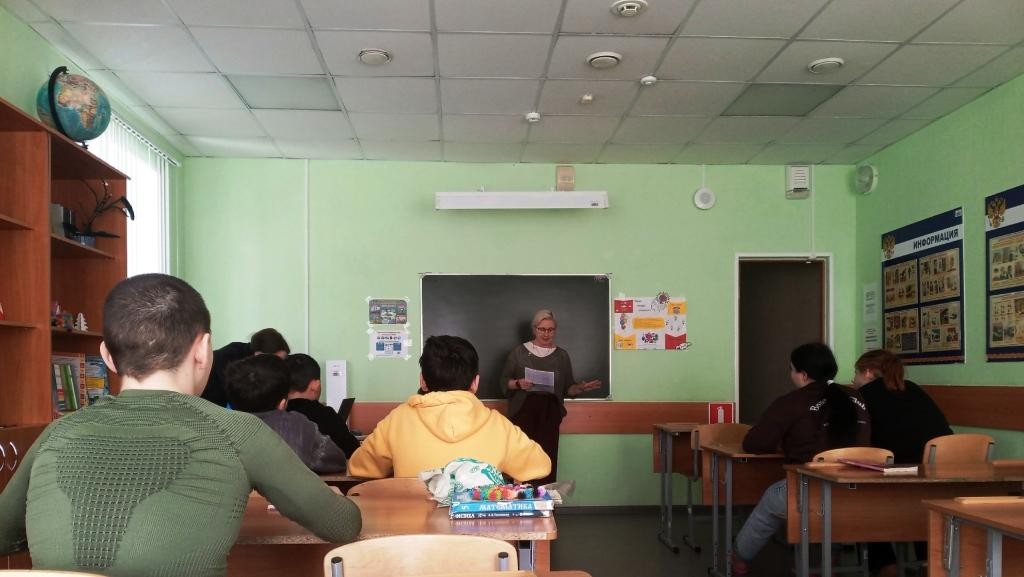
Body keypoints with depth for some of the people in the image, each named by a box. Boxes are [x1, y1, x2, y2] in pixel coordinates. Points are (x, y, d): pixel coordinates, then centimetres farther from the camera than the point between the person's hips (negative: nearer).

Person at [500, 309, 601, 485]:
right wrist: (518, 383, -13)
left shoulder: (561, 355, 13)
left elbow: (568, 388, 13)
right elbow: (504, 381, 7)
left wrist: (581, 388, -7)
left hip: (550, 413, 2)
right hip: (523, 411, -2)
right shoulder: (519, 352, 7)